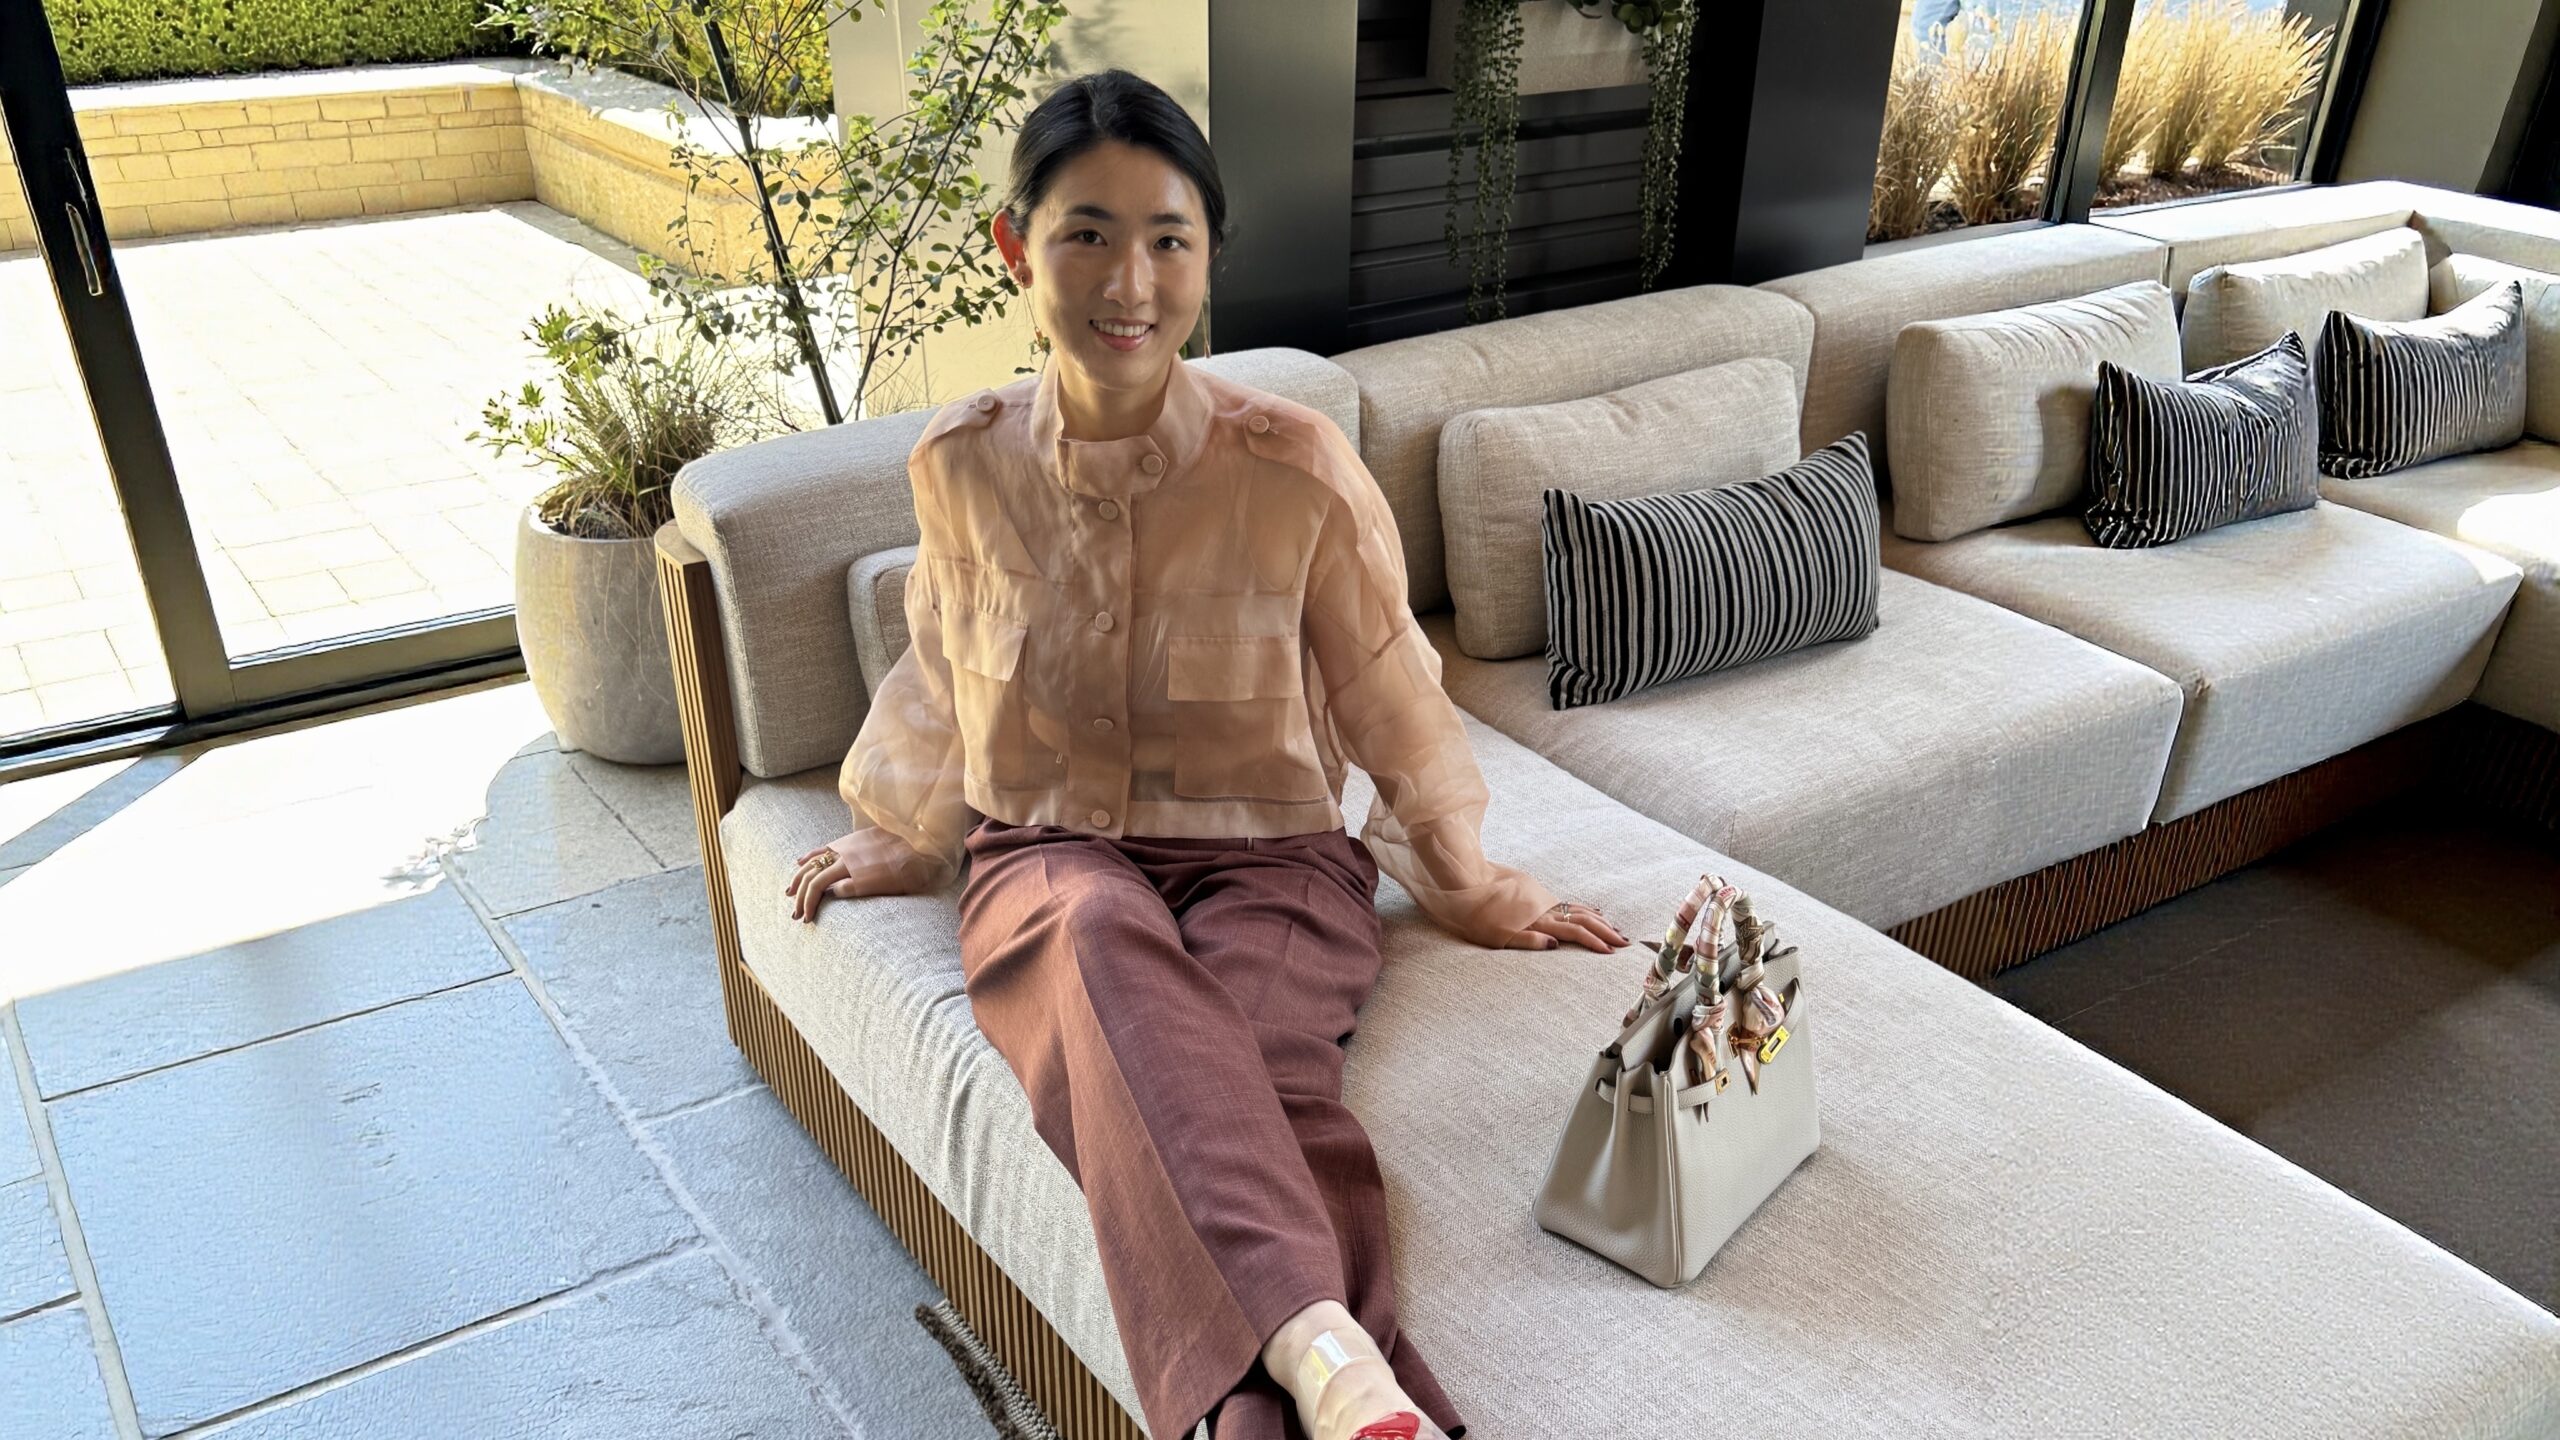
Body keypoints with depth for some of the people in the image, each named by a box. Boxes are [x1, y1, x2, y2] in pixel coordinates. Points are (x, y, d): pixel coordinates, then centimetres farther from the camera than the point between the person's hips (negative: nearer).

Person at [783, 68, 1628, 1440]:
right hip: (1046, 853, 1)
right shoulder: (959, 464, -2)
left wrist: (1469, 882, 12)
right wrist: (899, 837, 29)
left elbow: (1388, 695, 4)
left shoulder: (1297, 466, -10)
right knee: (1105, 940, -38)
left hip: (1266, 859, 0)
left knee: (1232, 1066, -36)